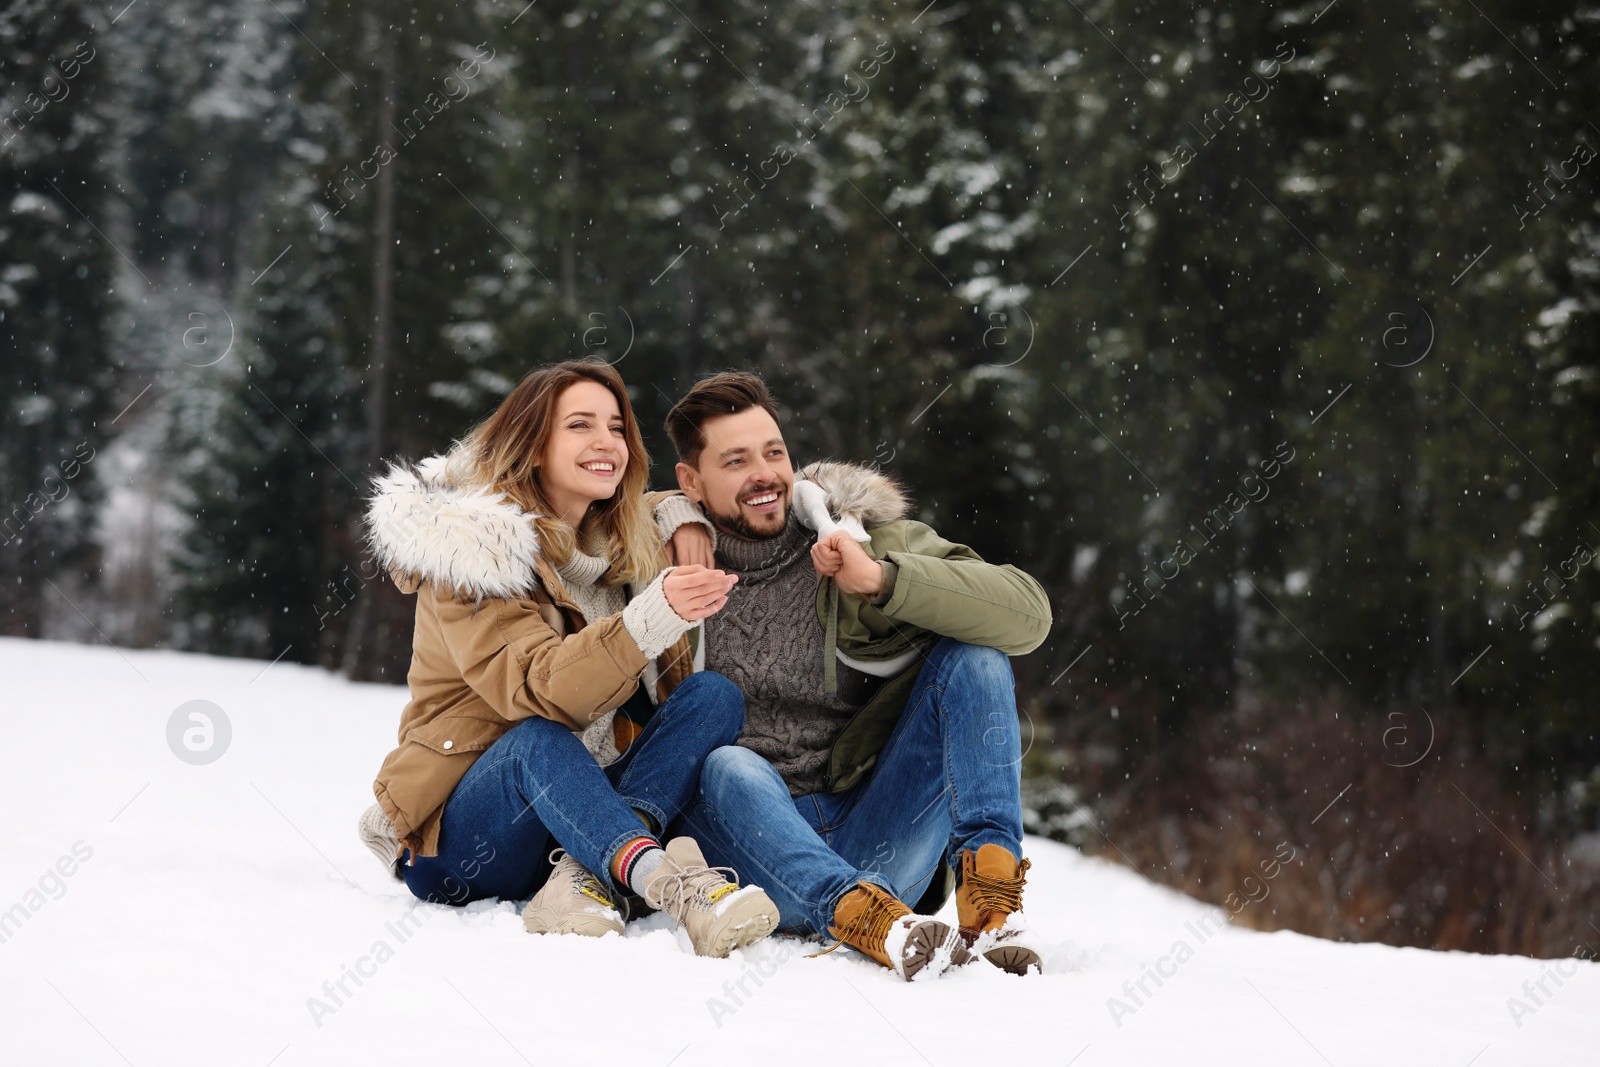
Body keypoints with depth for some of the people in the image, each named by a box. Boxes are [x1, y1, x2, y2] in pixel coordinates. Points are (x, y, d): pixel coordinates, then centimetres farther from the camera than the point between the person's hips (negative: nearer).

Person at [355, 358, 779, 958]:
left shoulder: (627, 546, 11)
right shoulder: (473, 550, -11)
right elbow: (538, 691, -28)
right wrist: (651, 621, -43)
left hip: (586, 808, 6)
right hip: (456, 845, -6)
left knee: (714, 694, -15)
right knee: (538, 737, -37)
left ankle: (585, 878, -36)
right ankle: (669, 884, -62)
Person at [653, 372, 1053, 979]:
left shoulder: (867, 538, 4)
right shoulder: (673, 563, 8)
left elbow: (1028, 615, -7)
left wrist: (881, 580, -21)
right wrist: (672, 518, 1)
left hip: (875, 849, 1)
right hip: (756, 851, -1)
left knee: (972, 656, -12)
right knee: (727, 768, -34)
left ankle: (988, 878, -32)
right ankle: (866, 917, -59)